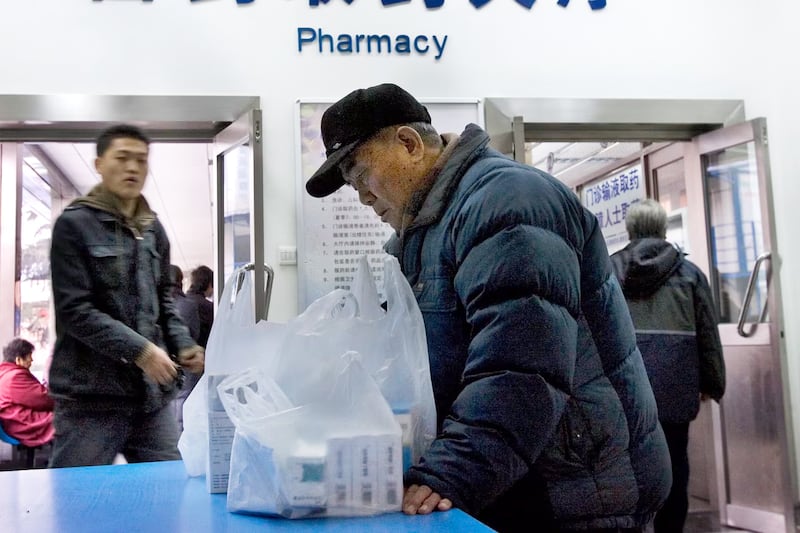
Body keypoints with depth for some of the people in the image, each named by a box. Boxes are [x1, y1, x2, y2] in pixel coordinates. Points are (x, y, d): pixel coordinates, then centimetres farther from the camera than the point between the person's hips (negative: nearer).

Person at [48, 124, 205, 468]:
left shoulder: (154, 230, 14)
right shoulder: (74, 224, -5)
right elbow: (74, 310, -13)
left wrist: (182, 345, 3)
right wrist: (139, 350, -19)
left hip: (153, 391, 6)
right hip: (91, 394, -6)